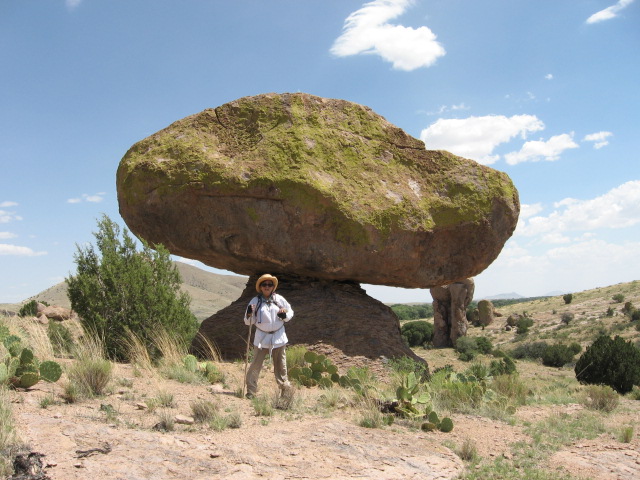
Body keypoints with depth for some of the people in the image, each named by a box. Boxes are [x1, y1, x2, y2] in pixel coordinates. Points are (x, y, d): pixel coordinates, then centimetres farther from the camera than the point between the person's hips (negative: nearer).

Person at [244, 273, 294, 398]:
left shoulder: (279, 299, -1)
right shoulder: (255, 301, -4)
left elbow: (290, 312, 10)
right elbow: (248, 322, -1)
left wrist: (285, 315, -12)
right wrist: (249, 314, -23)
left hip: (278, 336, 1)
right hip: (261, 337, -1)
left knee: (281, 365, 10)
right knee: (256, 364, -2)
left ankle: (285, 388, 22)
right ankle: (251, 390, 7)